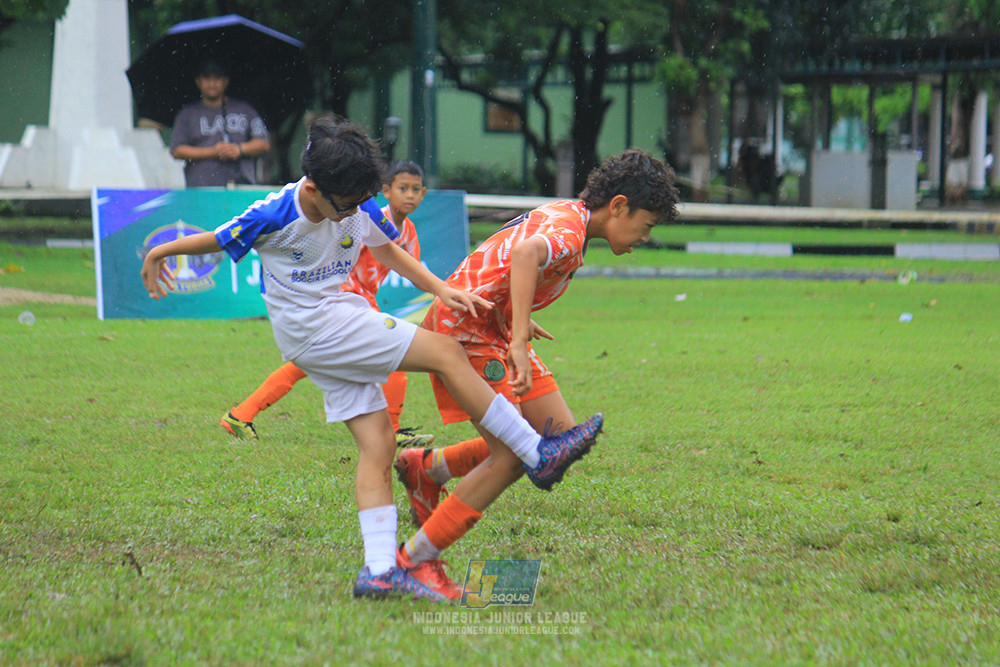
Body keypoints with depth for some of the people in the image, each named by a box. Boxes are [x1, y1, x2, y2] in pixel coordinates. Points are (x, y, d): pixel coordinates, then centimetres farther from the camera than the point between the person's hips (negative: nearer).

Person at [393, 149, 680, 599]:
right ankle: (411, 562, -7)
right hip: (465, 331, -10)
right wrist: (519, 340, -49)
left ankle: (428, 469, 14)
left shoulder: (564, 216, 11)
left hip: (496, 330, 10)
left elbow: (505, 251, 28)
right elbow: (524, 252, -44)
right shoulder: (568, 229, -21)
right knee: (511, 457, -14)